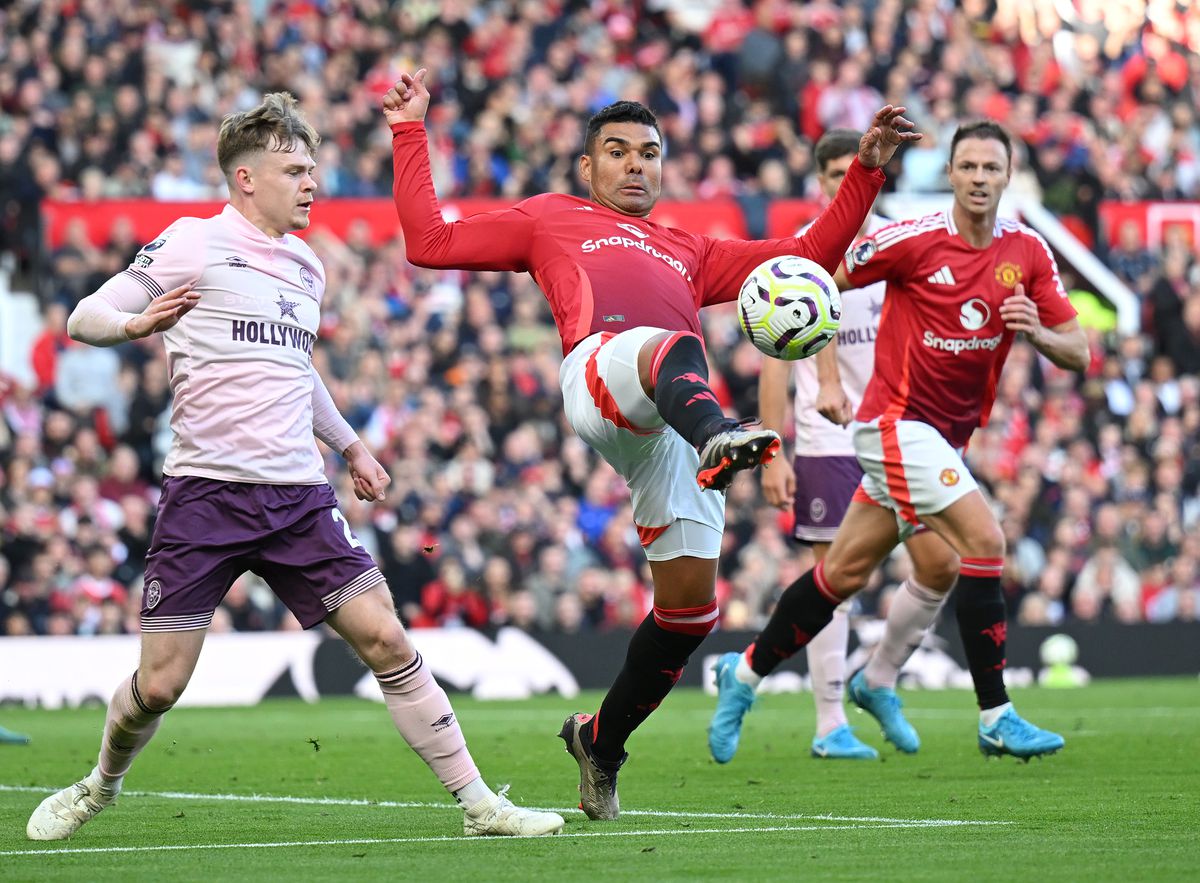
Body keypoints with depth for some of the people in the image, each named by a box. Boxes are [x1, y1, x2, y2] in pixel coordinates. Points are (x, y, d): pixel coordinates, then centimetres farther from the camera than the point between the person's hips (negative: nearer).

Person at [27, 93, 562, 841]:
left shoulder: (305, 267, 16)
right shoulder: (195, 245, -3)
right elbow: (85, 317, -3)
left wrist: (349, 444, 33)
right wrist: (135, 324, -24)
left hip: (298, 495, 5)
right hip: (206, 492, -5)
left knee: (386, 639, -7)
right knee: (159, 684, -4)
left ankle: (478, 802, -3)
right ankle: (100, 788, 26)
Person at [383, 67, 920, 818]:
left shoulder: (689, 252, 41)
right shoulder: (551, 219, 33)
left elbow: (809, 257, 38)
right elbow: (429, 241, 27)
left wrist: (867, 172, 30)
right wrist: (410, 133, 27)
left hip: (674, 423, 5)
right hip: (600, 365, -5)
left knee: (691, 602, -2)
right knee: (673, 349, -42)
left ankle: (600, 741, 18)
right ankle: (719, 439, -77)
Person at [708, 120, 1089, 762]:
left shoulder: (1027, 252, 2)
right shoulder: (915, 240, -14)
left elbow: (1077, 352, 4)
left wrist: (1037, 331, -17)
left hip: (945, 437, 6)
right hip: (898, 423, -6)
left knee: (846, 569, 12)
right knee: (984, 541, -19)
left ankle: (746, 673, 28)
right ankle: (995, 719, -15)